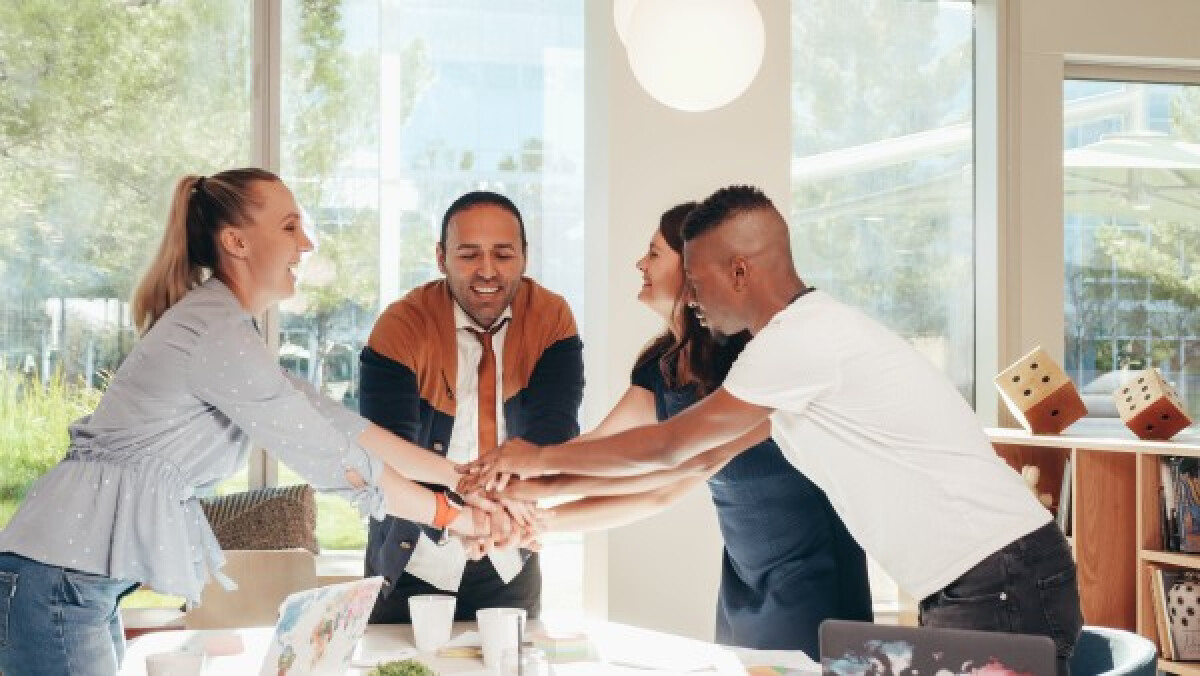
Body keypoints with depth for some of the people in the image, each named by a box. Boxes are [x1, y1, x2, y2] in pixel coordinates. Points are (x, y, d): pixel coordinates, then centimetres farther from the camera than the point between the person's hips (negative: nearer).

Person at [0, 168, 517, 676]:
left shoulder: (226, 326, 14)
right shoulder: (217, 333, -17)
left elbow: (334, 422, 11)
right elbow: (334, 458, -15)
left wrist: (463, 476, 8)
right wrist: (452, 516, -5)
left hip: (90, 582, 10)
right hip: (59, 577, -10)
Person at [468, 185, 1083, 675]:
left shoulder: (804, 337, -17)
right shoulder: (795, 342, 14)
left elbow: (669, 446, -6)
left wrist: (542, 459, 8)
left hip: (1003, 587, -9)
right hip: (963, 592, 10)